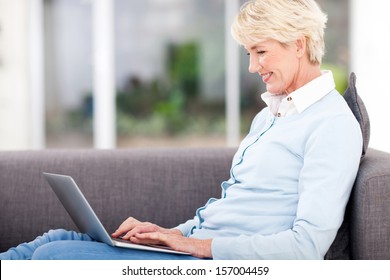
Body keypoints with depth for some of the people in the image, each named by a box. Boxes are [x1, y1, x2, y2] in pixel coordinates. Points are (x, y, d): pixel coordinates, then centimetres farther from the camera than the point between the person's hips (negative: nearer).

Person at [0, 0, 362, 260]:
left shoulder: (333, 125, -11)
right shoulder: (268, 115, 20)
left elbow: (309, 243, -19)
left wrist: (204, 246, -18)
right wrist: (175, 233, 5)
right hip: (195, 245, 9)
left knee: (53, 256, -16)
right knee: (57, 239, -3)